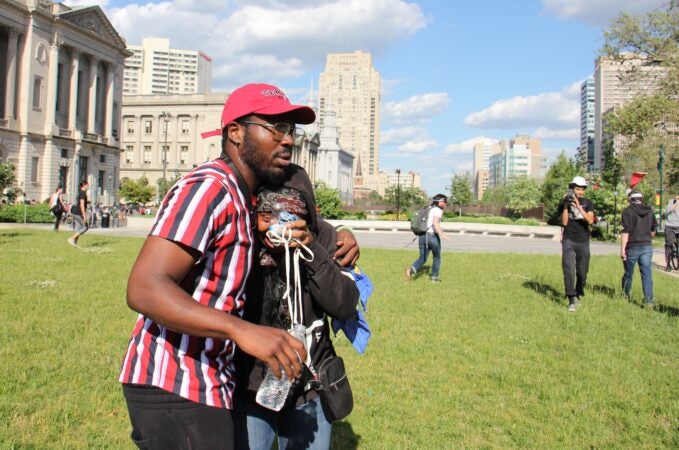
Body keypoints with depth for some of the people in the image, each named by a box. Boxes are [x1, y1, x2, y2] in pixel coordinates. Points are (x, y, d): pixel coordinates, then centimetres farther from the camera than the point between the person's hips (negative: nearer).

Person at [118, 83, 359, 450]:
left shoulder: (240, 196, 12)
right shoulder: (209, 187, -19)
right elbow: (144, 288, -29)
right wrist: (242, 330, -37)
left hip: (204, 384, 10)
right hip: (175, 390, -10)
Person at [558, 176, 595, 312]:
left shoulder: (588, 202, 4)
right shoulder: (564, 202, 1)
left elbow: (590, 220, -11)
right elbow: (564, 222, -7)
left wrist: (578, 206, -21)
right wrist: (566, 205, -16)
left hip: (583, 242, 2)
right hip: (569, 241, -2)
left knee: (582, 272, 7)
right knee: (569, 271, -12)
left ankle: (578, 294, 29)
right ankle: (572, 301, -14)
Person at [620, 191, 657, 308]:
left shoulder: (627, 211, -8)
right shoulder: (650, 211, 8)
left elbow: (626, 231, -16)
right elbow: (653, 230, 18)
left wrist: (622, 248, -16)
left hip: (633, 247, -3)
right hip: (647, 246, 3)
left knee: (628, 273, 11)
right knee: (647, 274, 1)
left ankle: (625, 297, 25)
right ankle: (649, 301, -6)